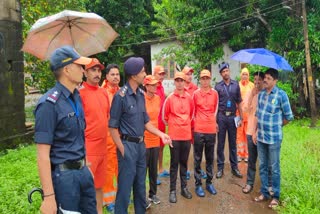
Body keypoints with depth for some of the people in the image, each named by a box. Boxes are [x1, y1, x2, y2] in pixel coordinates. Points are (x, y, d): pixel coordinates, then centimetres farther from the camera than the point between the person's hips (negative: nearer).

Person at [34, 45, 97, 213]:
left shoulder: (77, 97, 7)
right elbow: (43, 155, -19)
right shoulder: (49, 104, -18)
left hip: (83, 170, 8)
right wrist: (48, 196, -20)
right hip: (63, 175, -7)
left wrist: (84, 166, 15)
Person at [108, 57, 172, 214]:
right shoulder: (121, 96, -14)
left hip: (141, 145, 7)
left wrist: (161, 134, 4)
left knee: (141, 185, 19)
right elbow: (113, 126, -11)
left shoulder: (141, 94, 6)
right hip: (128, 145, -7)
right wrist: (122, 149, -13)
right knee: (125, 186, 5)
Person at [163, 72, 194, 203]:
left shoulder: (189, 98, 4)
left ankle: (184, 187, 24)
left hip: (187, 134, 3)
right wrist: (172, 125, 9)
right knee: (174, 163, 4)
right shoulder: (169, 98, -4)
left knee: (184, 162, 12)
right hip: (174, 135, -3)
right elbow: (164, 116, 3)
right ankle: (172, 190, 13)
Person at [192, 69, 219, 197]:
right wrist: (196, 121, 9)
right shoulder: (195, 93, -3)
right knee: (197, 158, 5)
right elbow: (192, 110, 7)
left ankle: (209, 182, 26)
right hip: (198, 129, -2)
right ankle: (198, 184, 16)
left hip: (211, 129, 2)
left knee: (210, 158, 12)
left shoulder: (215, 93, 3)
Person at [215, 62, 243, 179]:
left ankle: (234, 167, 21)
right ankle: (220, 167, 16)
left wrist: (241, 117, 3)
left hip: (232, 116, 1)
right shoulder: (218, 86, -1)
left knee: (233, 143, 10)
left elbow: (239, 102, 7)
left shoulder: (236, 84, 3)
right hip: (221, 117, -1)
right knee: (220, 143, 6)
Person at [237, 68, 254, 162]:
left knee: (248, 134, 3)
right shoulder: (237, 85, 3)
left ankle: (247, 154, 13)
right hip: (238, 111, -1)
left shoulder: (251, 85, 5)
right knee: (239, 133, 1)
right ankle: (239, 154, 11)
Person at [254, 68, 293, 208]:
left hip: (274, 138, -5)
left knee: (274, 168, 6)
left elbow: (288, 116, -4)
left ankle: (276, 196, 22)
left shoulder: (281, 94, -11)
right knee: (262, 166, 14)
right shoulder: (261, 94, 6)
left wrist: (276, 126, 7)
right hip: (261, 137, 5)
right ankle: (264, 193, 29)